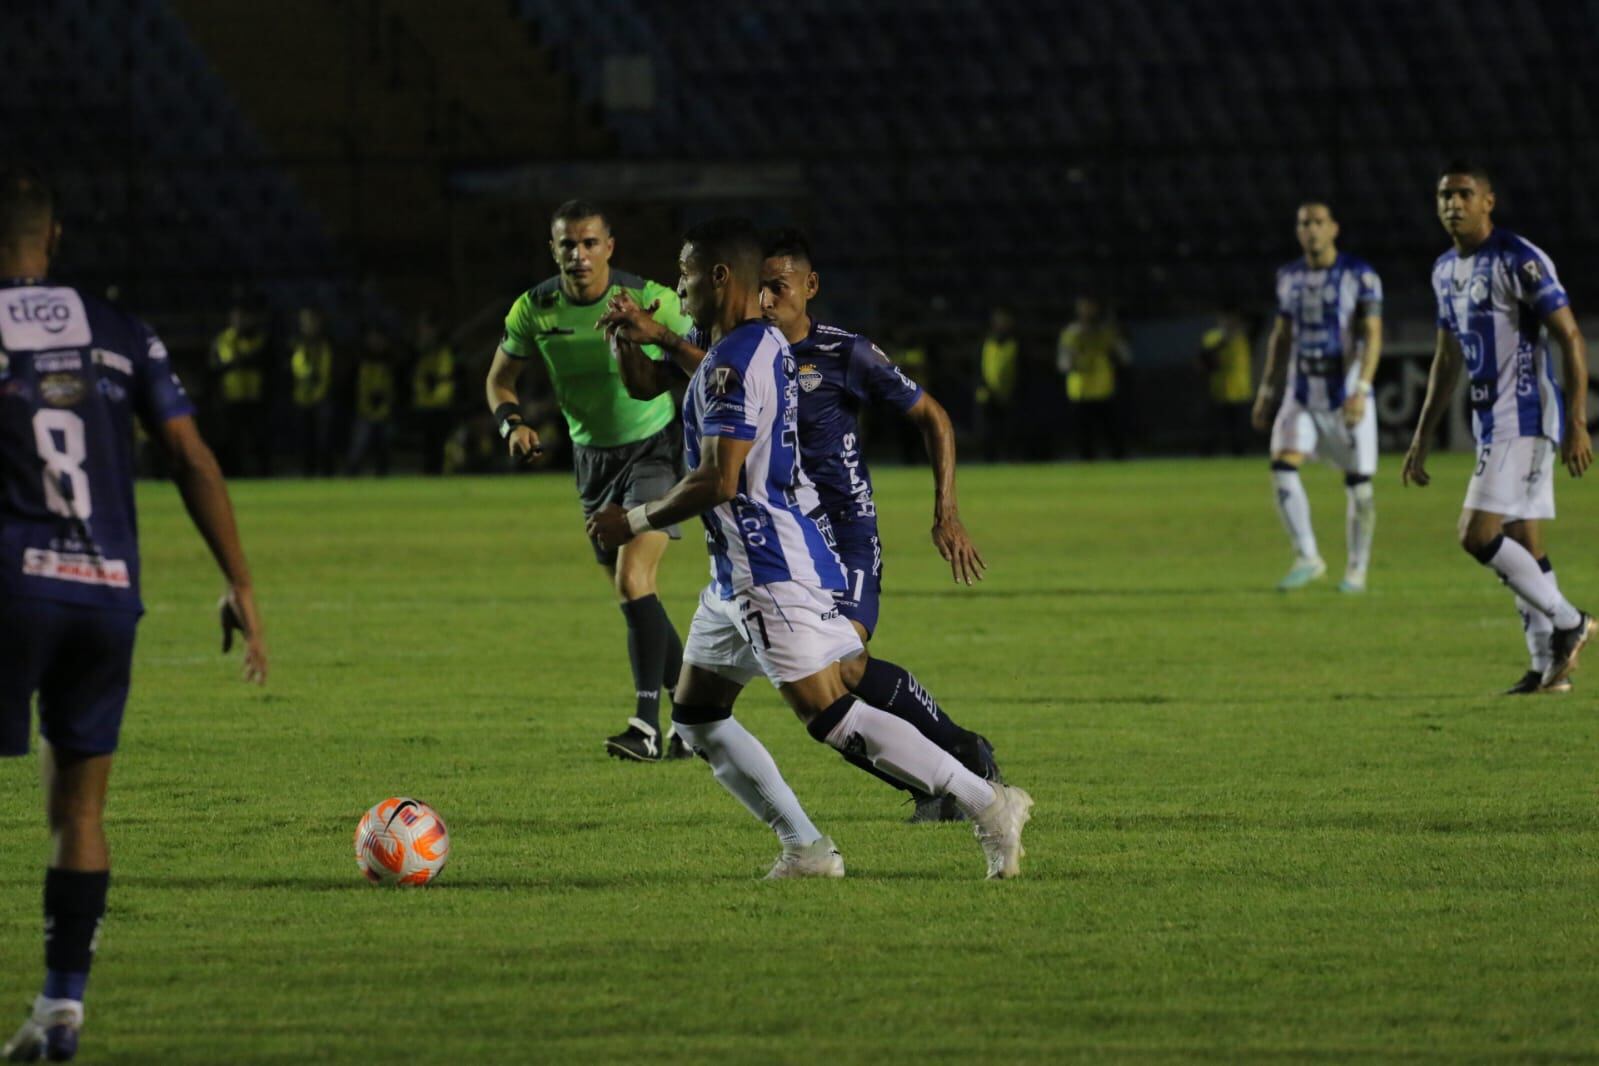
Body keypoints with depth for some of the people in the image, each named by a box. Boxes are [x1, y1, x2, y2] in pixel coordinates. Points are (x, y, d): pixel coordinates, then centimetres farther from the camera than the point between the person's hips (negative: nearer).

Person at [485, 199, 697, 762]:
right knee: (630, 596, 8)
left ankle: (647, 725, -24)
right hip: (592, 457, 5)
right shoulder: (535, 309, -8)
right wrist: (512, 423, -13)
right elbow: (500, 378, 5)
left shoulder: (648, 300, -19)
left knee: (633, 578, -22)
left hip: (654, 447, -5)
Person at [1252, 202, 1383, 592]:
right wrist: (1267, 391, 15)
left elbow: (1372, 336, -12)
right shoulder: (1290, 277, 8)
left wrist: (1362, 389, -24)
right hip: (1301, 395, 4)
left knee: (1359, 486, 0)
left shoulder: (1359, 275, -7)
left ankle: (1357, 568, 17)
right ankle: (1307, 558, -8)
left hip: (1346, 396, -4)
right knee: (1282, 467, -16)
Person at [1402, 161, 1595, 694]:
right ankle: (1549, 666, 11)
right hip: (1492, 424, 9)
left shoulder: (1519, 260, -13)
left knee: (1478, 533, -16)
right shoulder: (1446, 271, 14)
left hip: (1526, 420, -9)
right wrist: (1422, 438, 22)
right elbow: (1446, 360, 23)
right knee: (1523, 545, 8)